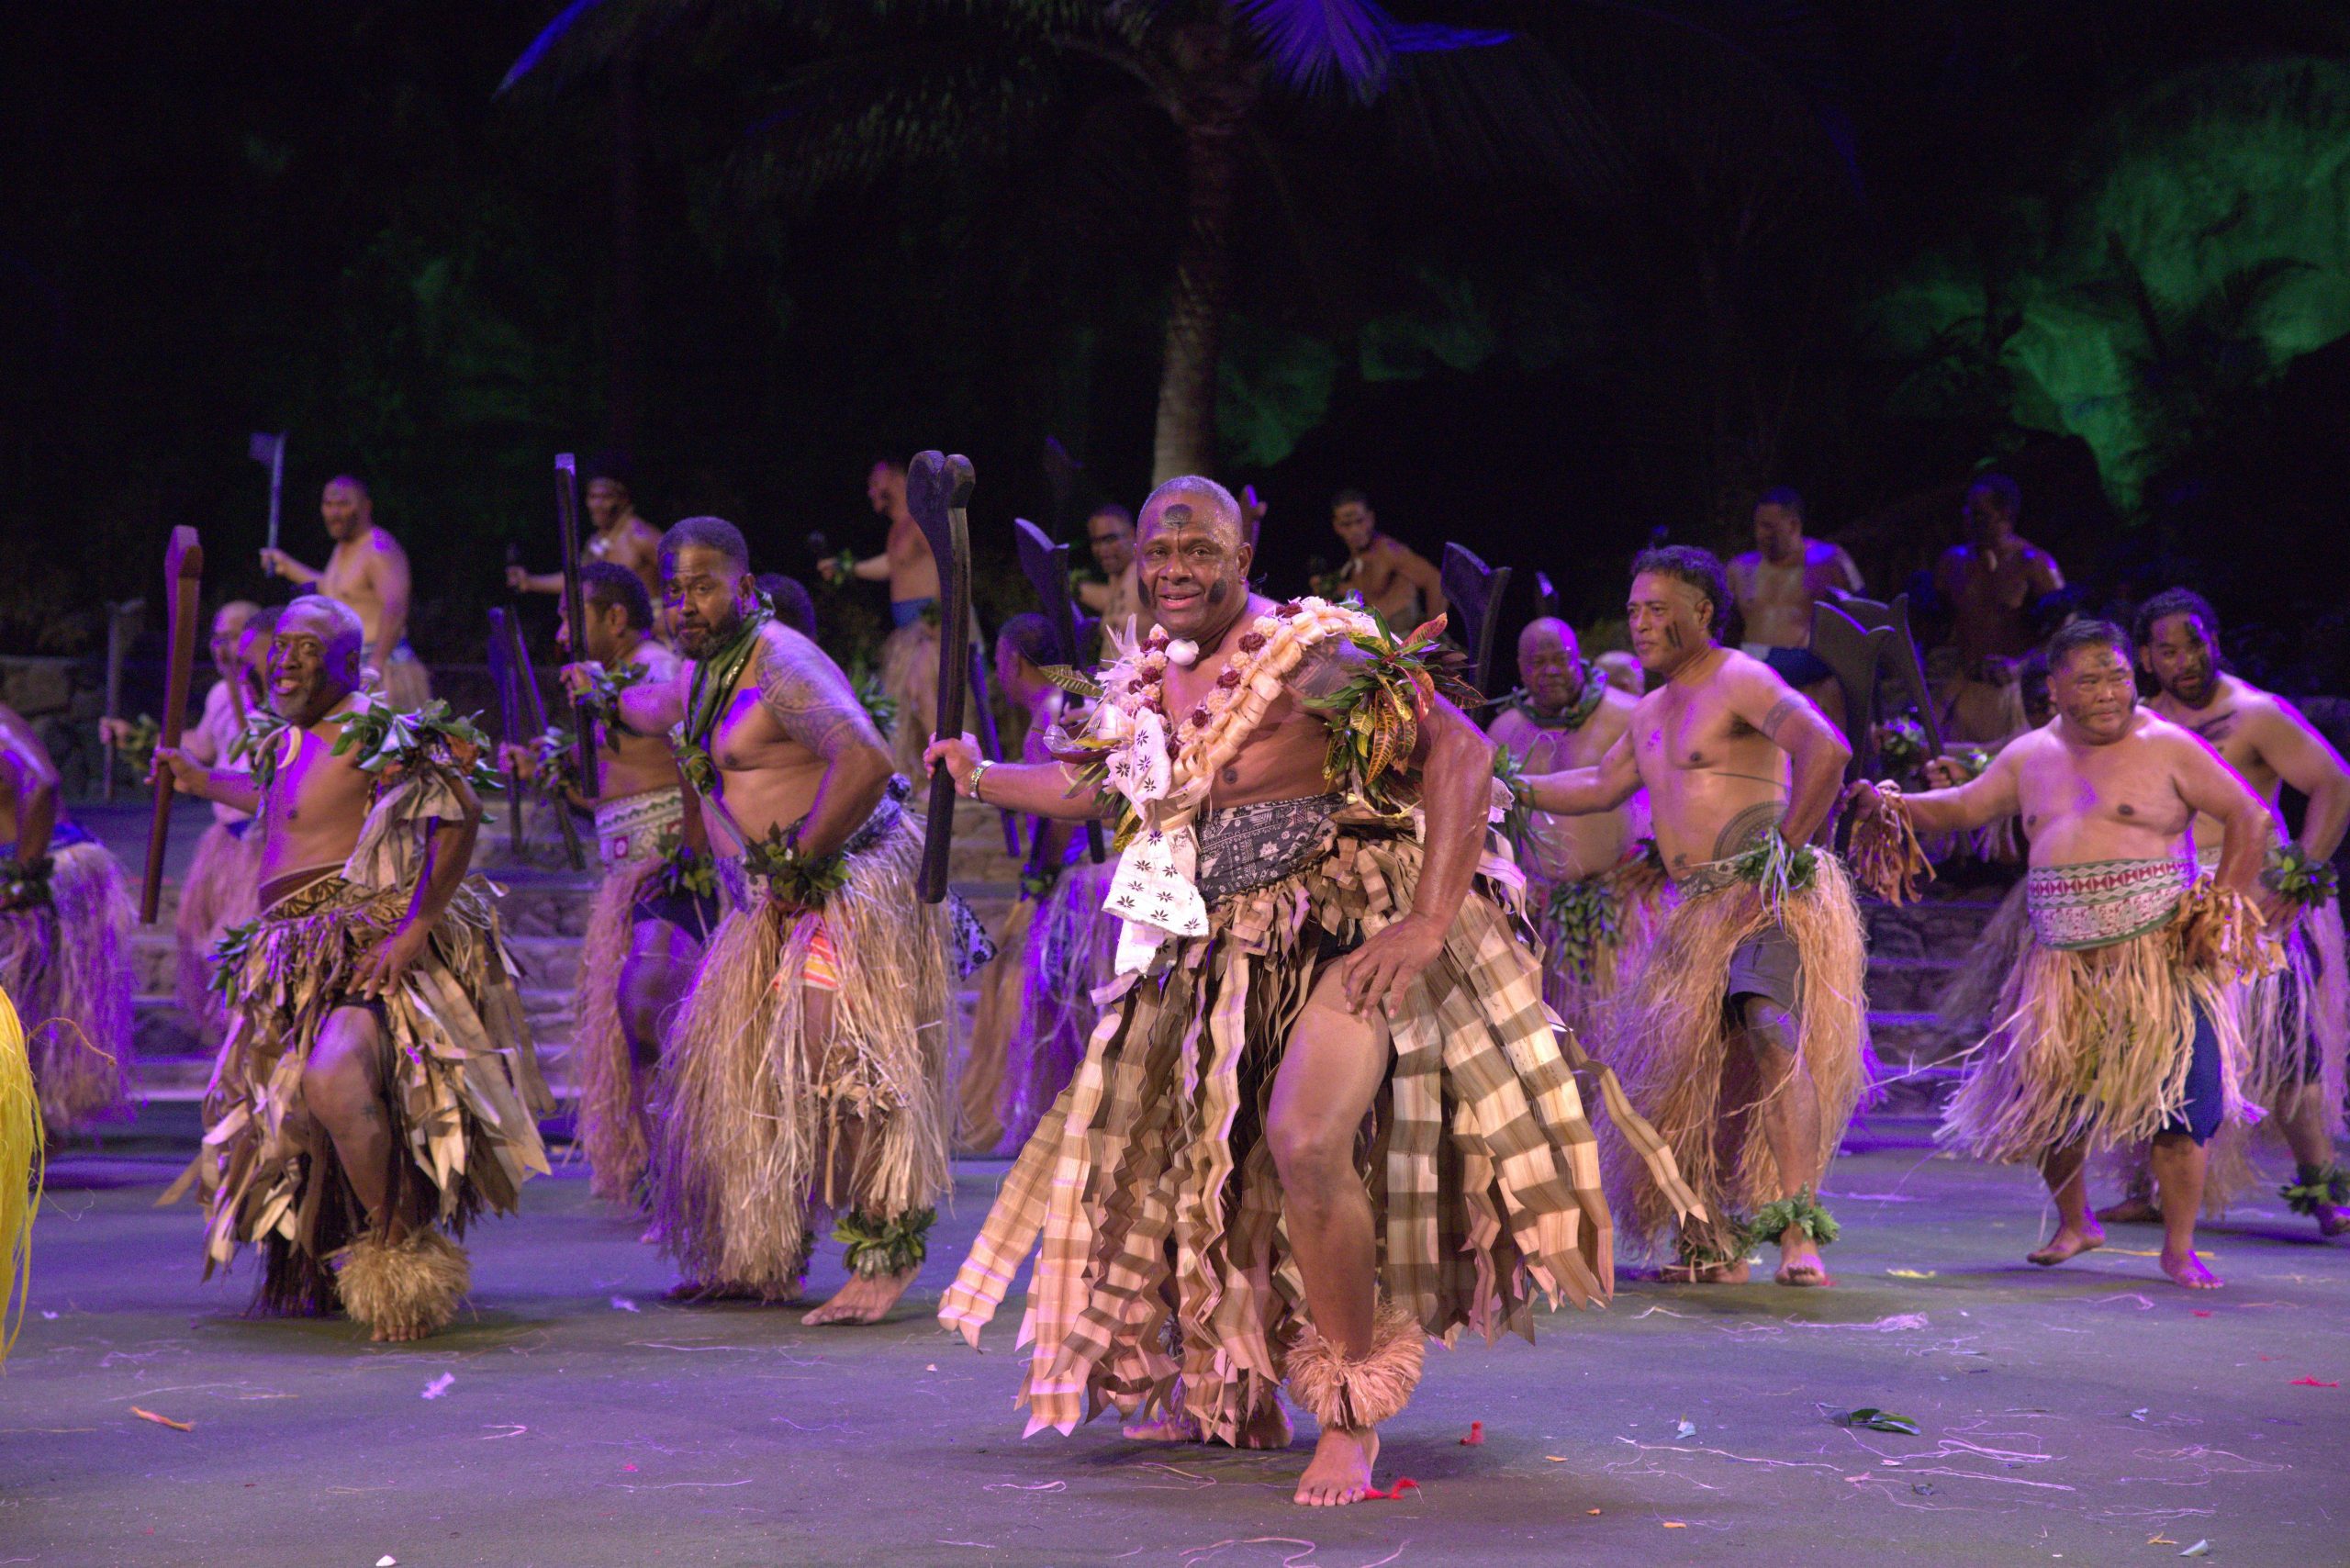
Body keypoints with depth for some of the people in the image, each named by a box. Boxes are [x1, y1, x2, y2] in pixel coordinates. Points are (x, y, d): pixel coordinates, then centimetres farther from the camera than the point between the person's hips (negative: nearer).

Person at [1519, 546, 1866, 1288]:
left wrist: (1787, 847, -19)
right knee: (1693, 1063, 5)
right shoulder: (1651, 713, 21)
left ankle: (1796, 1230, -30)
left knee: (1772, 1032, -25)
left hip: (1770, 897, -9)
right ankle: (1712, 1242, 11)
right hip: (1695, 912, 9)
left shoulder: (1738, 681, -7)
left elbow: (1827, 749, -20)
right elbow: (1601, 788, 32)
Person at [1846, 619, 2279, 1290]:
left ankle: (2179, 1248, -3)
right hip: (2064, 963, 5)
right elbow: (1963, 807, 17)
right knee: (2048, 1097, 6)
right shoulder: (2031, 757, 12)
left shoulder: (2168, 749, -2)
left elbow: (2252, 817, 0)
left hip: (2156, 957, -5)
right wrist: (1894, 804, 0)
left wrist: (2222, 902, -7)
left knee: (2173, 1096, -13)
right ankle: (2074, 1223, 28)